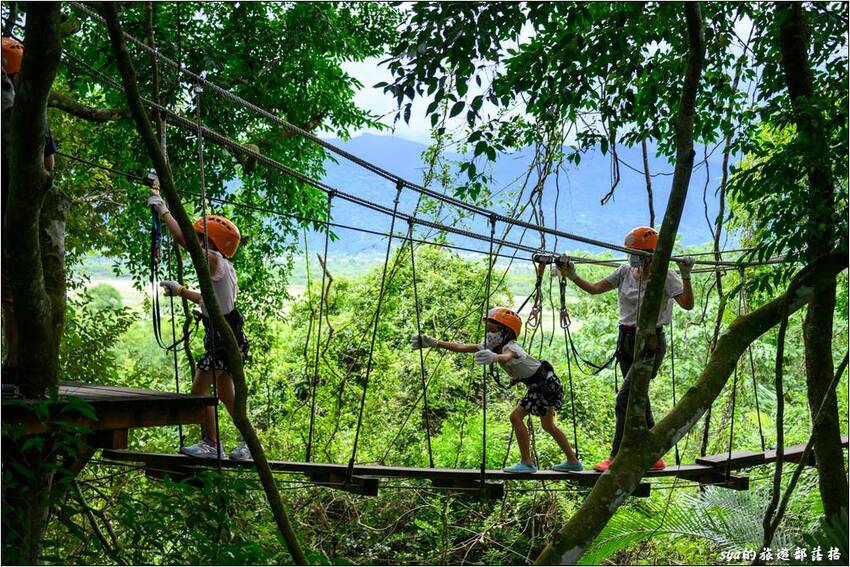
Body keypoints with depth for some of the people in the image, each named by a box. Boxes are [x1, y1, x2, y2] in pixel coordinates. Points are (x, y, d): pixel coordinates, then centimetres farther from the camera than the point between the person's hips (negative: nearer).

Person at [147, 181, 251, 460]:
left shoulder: (216, 262, -15)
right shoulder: (220, 269, 14)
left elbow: (183, 238, -26)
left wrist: (163, 210, -15)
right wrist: (180, 291, 32)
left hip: (223, 337, -10)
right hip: (225, 335, 10)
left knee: (199, 391, -2)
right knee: (225, 394, 16)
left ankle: (211, 444, 9)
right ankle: (249, 442, 24)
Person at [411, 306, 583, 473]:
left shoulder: (511, 347, -30)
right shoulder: (491, 347, -6)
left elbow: (506, 357, -56)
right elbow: (462, 347, -13)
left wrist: (494, 357, -79)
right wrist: (434, 343, -21)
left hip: (546, 384, -10)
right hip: (537, 386, 10)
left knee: (516, 417, -14)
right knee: (548, 425, 21)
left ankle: (527, 463, -4)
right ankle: (573, 462, 33)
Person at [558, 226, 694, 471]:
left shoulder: (665, 276, -9)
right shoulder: (625, 272, 6)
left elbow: (687, 305, -16)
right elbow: (594, 289, 9)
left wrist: (686, 276, -26)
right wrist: (572, 276, -2)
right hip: (626, 340, 7)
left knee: (625, 399, -13)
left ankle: (616, 458, -6)